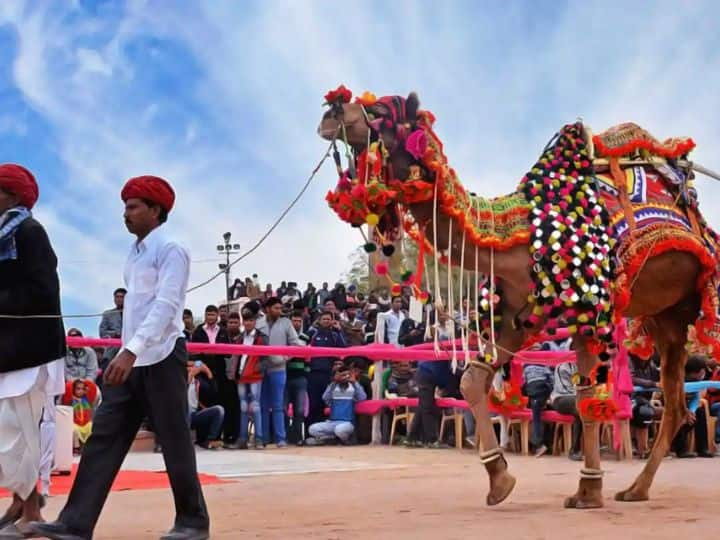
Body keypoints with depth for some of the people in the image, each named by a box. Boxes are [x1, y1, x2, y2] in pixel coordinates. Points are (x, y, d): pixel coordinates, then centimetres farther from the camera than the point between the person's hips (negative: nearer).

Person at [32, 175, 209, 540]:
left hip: (161, 358, -8)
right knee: (104, 438, 0)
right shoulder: (135, 252, 17)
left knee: (174, 442, -1)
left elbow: (165, 306, -20)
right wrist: (127, 353, 15)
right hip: (133, 360, 8)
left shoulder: (170, 250, -9)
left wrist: (132, 350, -29)